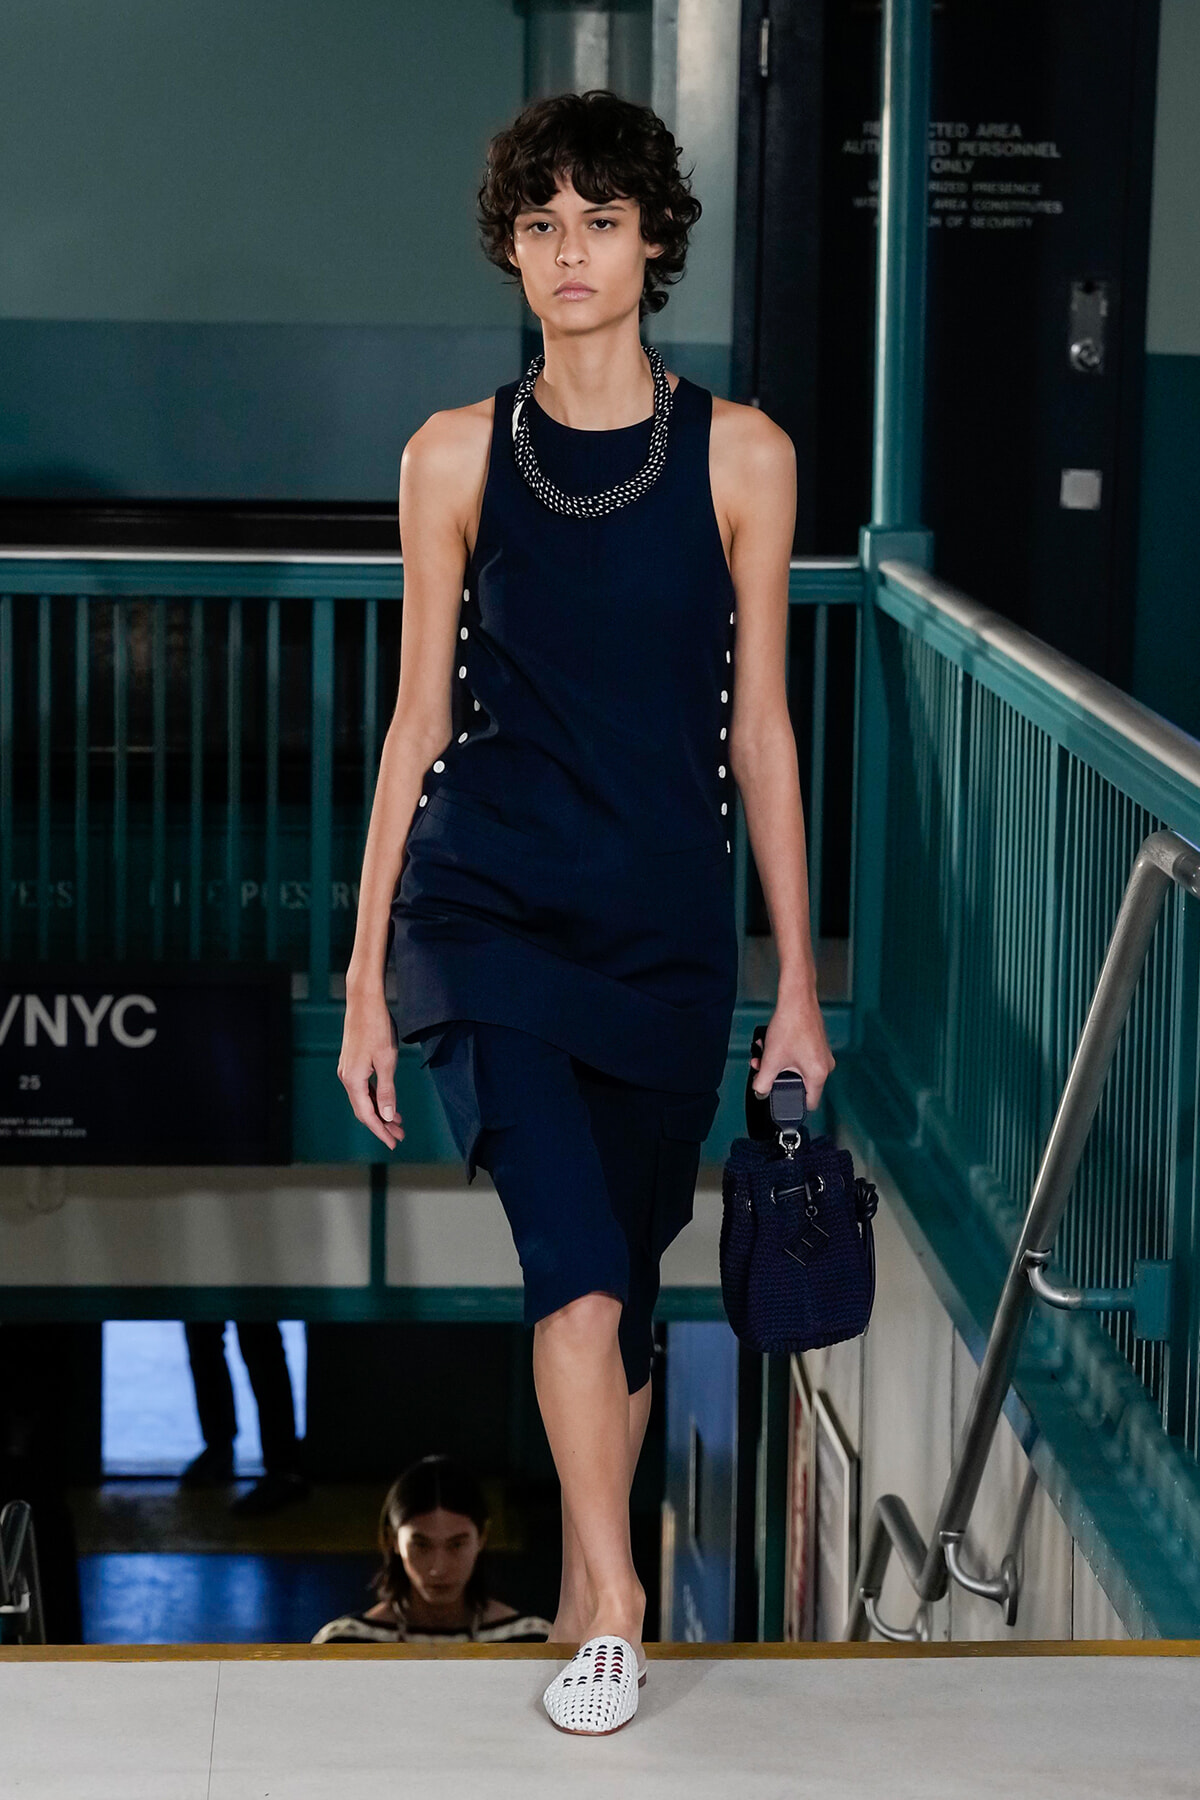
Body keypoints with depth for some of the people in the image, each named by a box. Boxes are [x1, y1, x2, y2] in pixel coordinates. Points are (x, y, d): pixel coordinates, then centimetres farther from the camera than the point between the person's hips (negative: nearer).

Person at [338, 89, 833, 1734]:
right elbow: (419, 716, 5)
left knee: (622, 1277, 11)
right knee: (576, 1257, -18)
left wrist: (797, 984, 4)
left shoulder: (740, 455, 2)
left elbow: (759, 724, 5)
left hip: (668, 920, 1)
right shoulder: (457, 456, 2)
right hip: (488, 903, -1)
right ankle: (614, 1613, -9)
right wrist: (364, 977, 3)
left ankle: (582, 1588, 28)